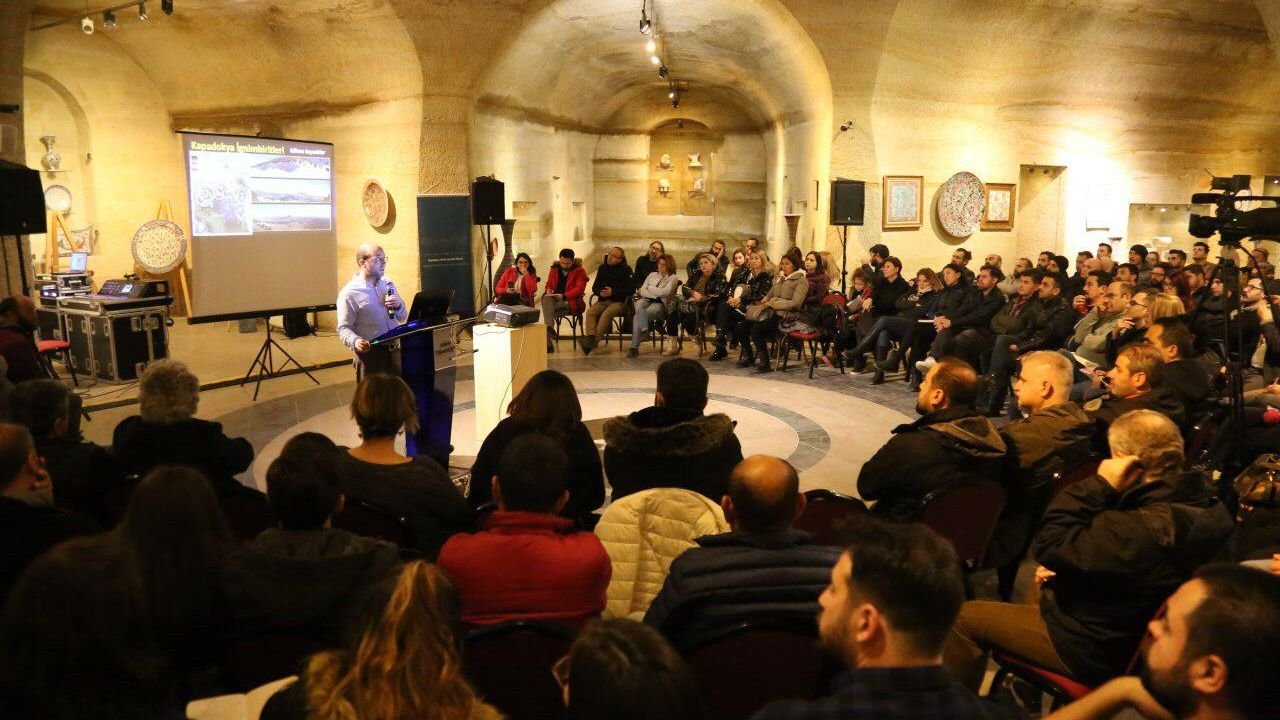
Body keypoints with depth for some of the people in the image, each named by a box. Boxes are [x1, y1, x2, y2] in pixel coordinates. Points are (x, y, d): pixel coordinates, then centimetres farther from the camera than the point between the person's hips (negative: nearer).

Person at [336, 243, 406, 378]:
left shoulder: (388, 284, 11)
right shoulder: (349, 293, -8)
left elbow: (403, 318, 17)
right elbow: (343, 328, -10)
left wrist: (398, 306, -4)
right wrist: (355, 341, -30)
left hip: (395, 351, 5)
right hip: (370, 354, -5)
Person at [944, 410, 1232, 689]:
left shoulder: (1139, 529, -38)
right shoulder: (1206, 507, -6)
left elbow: (1048, 545, -27)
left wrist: (1099, 484, -27)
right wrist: (1065, 566, 1)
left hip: (1101, 656, -10)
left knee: (967, 618, -1)